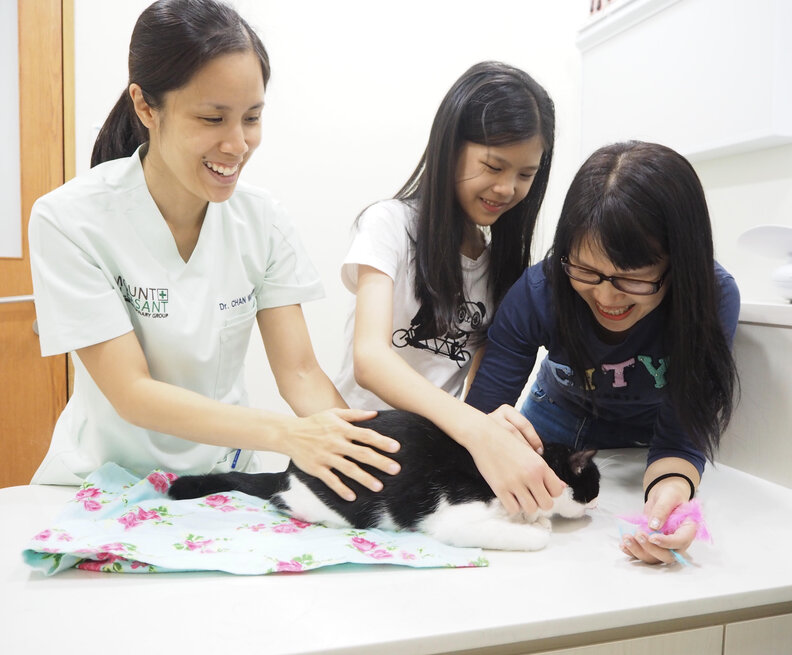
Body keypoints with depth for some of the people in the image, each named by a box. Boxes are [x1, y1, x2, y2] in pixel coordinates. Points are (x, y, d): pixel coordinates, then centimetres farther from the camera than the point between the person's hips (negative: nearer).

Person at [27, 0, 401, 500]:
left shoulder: (262, 219, -7)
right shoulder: (69, 221, -17)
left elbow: (299, 371, -9)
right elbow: (131, 393, -20)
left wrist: (357, 446, -28)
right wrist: (285, 433, -32)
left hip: (223, 475, 3)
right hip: (108, 479, -2)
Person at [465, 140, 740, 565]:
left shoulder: (712, 296, -33)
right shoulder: (537, 292, -32)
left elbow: (681, 438, -31)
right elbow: (481, 416, -31)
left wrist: (671, 489, -55)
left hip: (646, 438, 1)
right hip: (562, 414, 0)